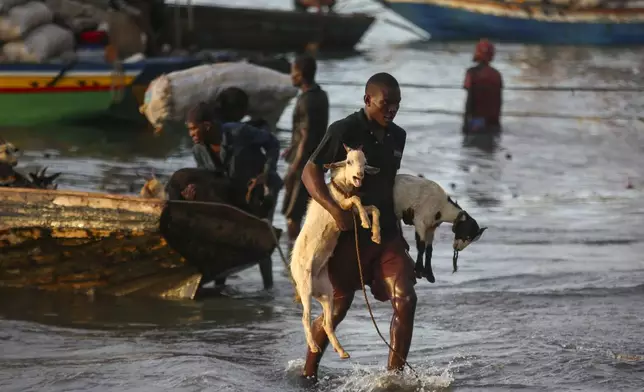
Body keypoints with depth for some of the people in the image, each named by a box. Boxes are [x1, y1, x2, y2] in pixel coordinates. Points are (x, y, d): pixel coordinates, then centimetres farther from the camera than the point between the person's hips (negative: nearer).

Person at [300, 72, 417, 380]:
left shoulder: (397, 137, 9)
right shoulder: (345, 130, -9)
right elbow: (310, 172, -13)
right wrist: (335, 209, -26)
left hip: (387, 232, 5)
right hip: (350, 233, -5)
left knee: (405, 300, -12)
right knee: (337, 308, 4)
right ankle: (309, 372, 24)